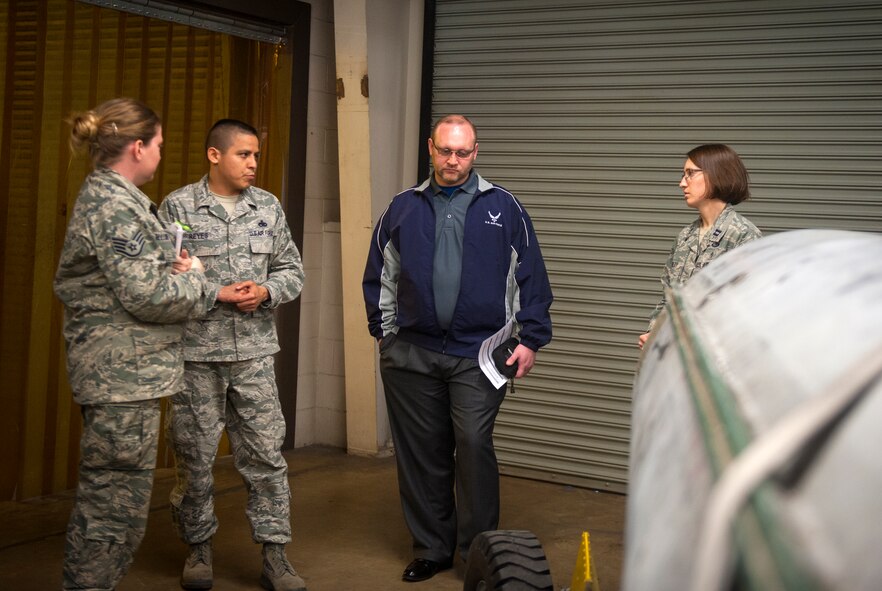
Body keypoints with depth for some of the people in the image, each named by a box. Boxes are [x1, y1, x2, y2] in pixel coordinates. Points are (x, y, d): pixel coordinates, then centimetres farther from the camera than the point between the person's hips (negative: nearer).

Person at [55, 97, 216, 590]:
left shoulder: (105, 195, 16)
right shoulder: (115, 207, -16)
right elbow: (147, 296, -21)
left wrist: (173, 268, 3)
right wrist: (193, 278, -3)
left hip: (118, 373, 11)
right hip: (126, 377, -11)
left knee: (103, 501, 18)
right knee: (117, 508, -3)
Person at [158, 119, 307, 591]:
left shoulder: (268, 207, 8)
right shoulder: (177, 207, -3)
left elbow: (292, 269, 13)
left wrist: (266, 291, -7)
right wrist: (216, 294, -14)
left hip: (254, 353, 3)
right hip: (195, 353, -2)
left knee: (265, 455, 3)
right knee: (195, 457, 8)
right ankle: (198, 549, 26)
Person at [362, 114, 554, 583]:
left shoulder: (503, 207, 5)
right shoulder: (403, 209, 11)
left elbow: (531, 278, 5)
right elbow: (379, 277, 16)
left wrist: (530, 338, 1)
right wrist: (384, 332, 10)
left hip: (478, 354, -3)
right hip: (412, 355, 3)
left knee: (474, 445, -9)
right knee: (421, 453, 7)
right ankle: (431, 549, 21)